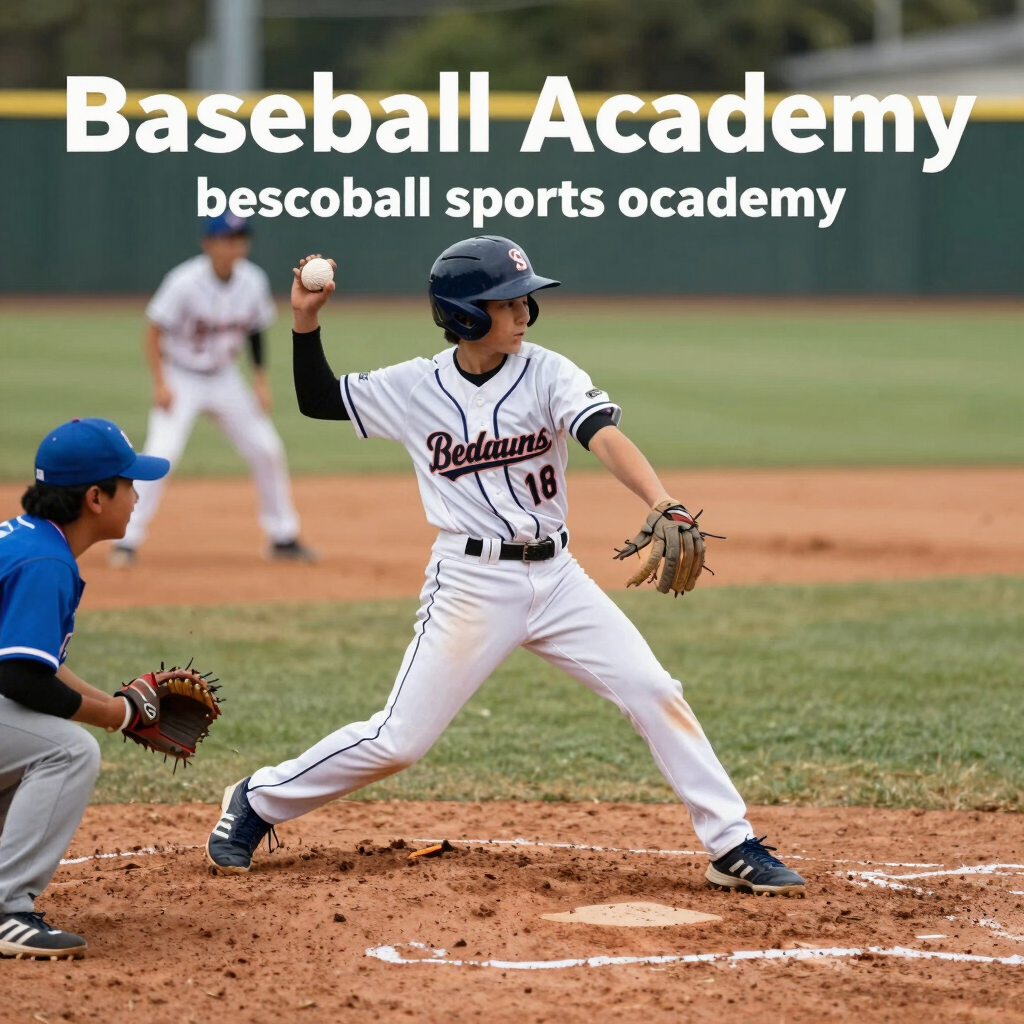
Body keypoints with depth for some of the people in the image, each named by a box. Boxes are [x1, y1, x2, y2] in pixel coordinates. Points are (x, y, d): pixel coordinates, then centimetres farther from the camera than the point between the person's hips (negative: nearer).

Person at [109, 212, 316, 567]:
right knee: (161, 453, -21)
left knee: (267, 450, 3)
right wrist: (160, 384, -24)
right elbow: (154, 331, -18)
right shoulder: (185, 282, -23)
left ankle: (282, 537, 18)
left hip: (224, 378, 5)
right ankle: (127, 541, -13)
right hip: (181, 377, -5)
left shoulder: (253, 281, -9)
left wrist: (261, 381, 2)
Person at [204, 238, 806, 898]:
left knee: (656, 694, -6)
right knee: (399, 740, -2)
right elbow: (318, 400, 11)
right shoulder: (415, 387, -3)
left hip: (556, 575, 2)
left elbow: (604, 435, -23)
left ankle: (732, 847, 3)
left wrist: (664, 507, -40)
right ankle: (258, 802, 18)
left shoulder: (547, 373, -5)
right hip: (471, 585, -2)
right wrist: (306, 323, -4)